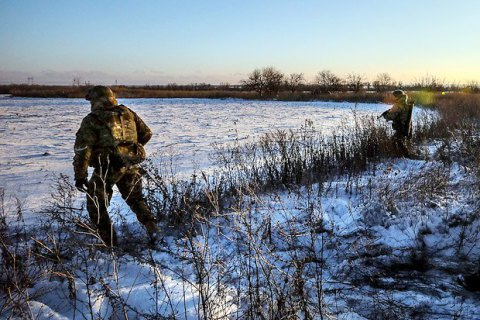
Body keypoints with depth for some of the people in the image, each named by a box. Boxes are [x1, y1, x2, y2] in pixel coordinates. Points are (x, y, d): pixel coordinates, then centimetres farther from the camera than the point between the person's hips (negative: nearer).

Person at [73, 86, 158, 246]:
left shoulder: (92, 121, -5)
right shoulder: (127, 113, 9)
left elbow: (82, 149, -11)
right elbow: (146, 133, 15)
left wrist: (80, 176, -6)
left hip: (107, 168, -5)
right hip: (131, 167, 5)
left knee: (96, 206, 13)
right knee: (135, 198, 25)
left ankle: (110, 243, 14)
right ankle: (152, 228, 8)